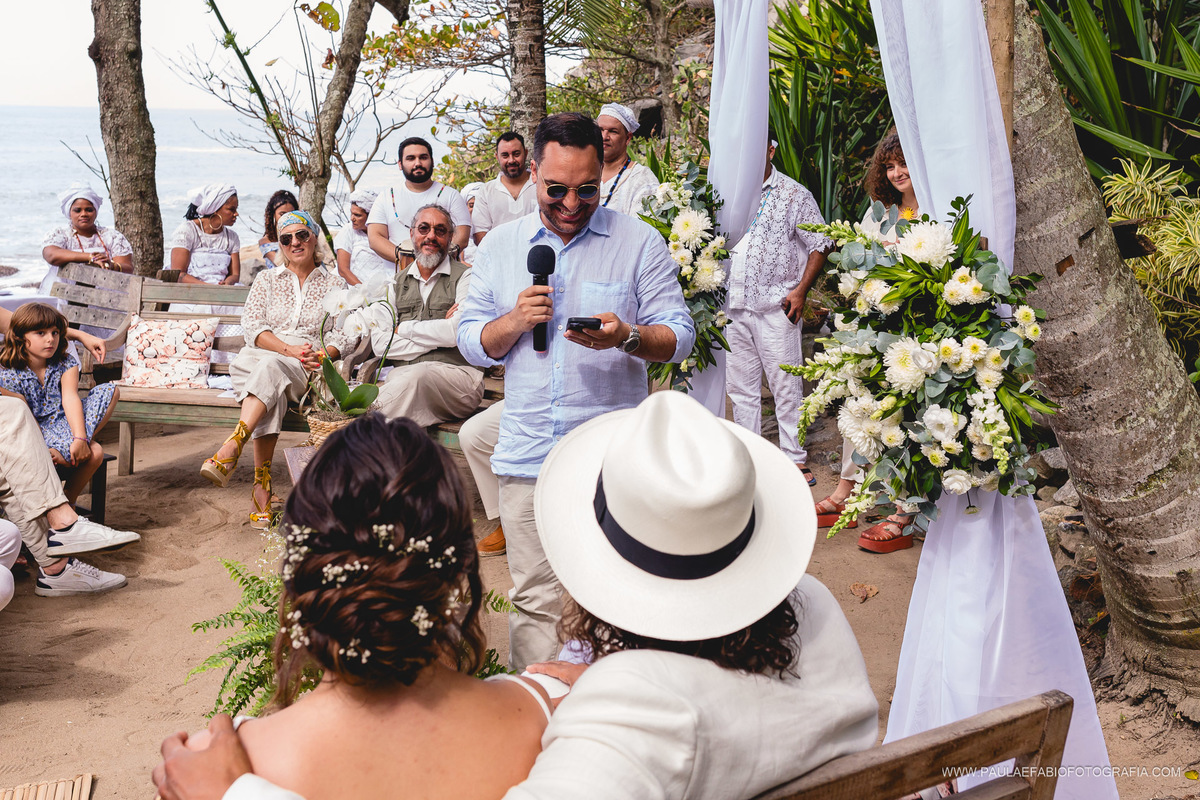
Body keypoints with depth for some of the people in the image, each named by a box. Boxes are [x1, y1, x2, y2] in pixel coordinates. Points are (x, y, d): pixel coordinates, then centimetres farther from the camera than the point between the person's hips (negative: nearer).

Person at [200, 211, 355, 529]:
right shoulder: (267, 280, 21)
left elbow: (346, 335, 8)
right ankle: (262, 483, -46)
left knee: (271, 368, -39)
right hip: (259, 357, 1)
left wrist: (323, 355, -15)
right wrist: (288, 349, -13)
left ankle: (231, 448, -53)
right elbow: (251, 325, 5)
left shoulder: (334, 284, 18)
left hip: (308, 370, -1)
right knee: (273, 391, -38)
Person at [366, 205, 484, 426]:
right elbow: (380, 344, 5)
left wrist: (404, 329, 3)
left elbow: (459, 332, -8)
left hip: (456, 373, -2)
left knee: (418, 376, -37)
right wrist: (438, 335, -3)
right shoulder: (395, 283, 19)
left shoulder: (465, 276, 9)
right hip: (402, 375, 2)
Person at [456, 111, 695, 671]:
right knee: (534, 600, 5)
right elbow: (472, 343, 11)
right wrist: (515, 319, -9)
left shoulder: (639, 242, 2)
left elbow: (679, 335, -1)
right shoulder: (500, 246, 11)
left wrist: (627, 337, -21)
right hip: (527, 455, 2)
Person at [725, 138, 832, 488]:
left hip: (777, 305, -4)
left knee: (786, 385, -3)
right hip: (734, 305, 4)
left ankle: (795, 458, 5)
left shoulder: (795, 195, 2)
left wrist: (800, 290, -8)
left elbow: (820, 245, 3)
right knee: (739, 386, 8)